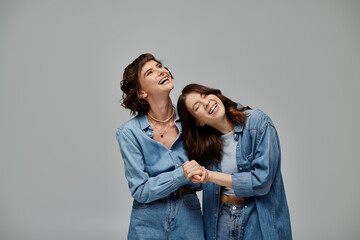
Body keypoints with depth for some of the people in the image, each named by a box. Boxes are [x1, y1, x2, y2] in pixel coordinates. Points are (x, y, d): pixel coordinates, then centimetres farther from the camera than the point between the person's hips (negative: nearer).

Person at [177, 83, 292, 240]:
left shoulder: (258, 122, -13)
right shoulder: (205, 141, 0)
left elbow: (261, 181, -18)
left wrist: (210, 175, -16)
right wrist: (201, 175, -18)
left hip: (258, 221, -3)